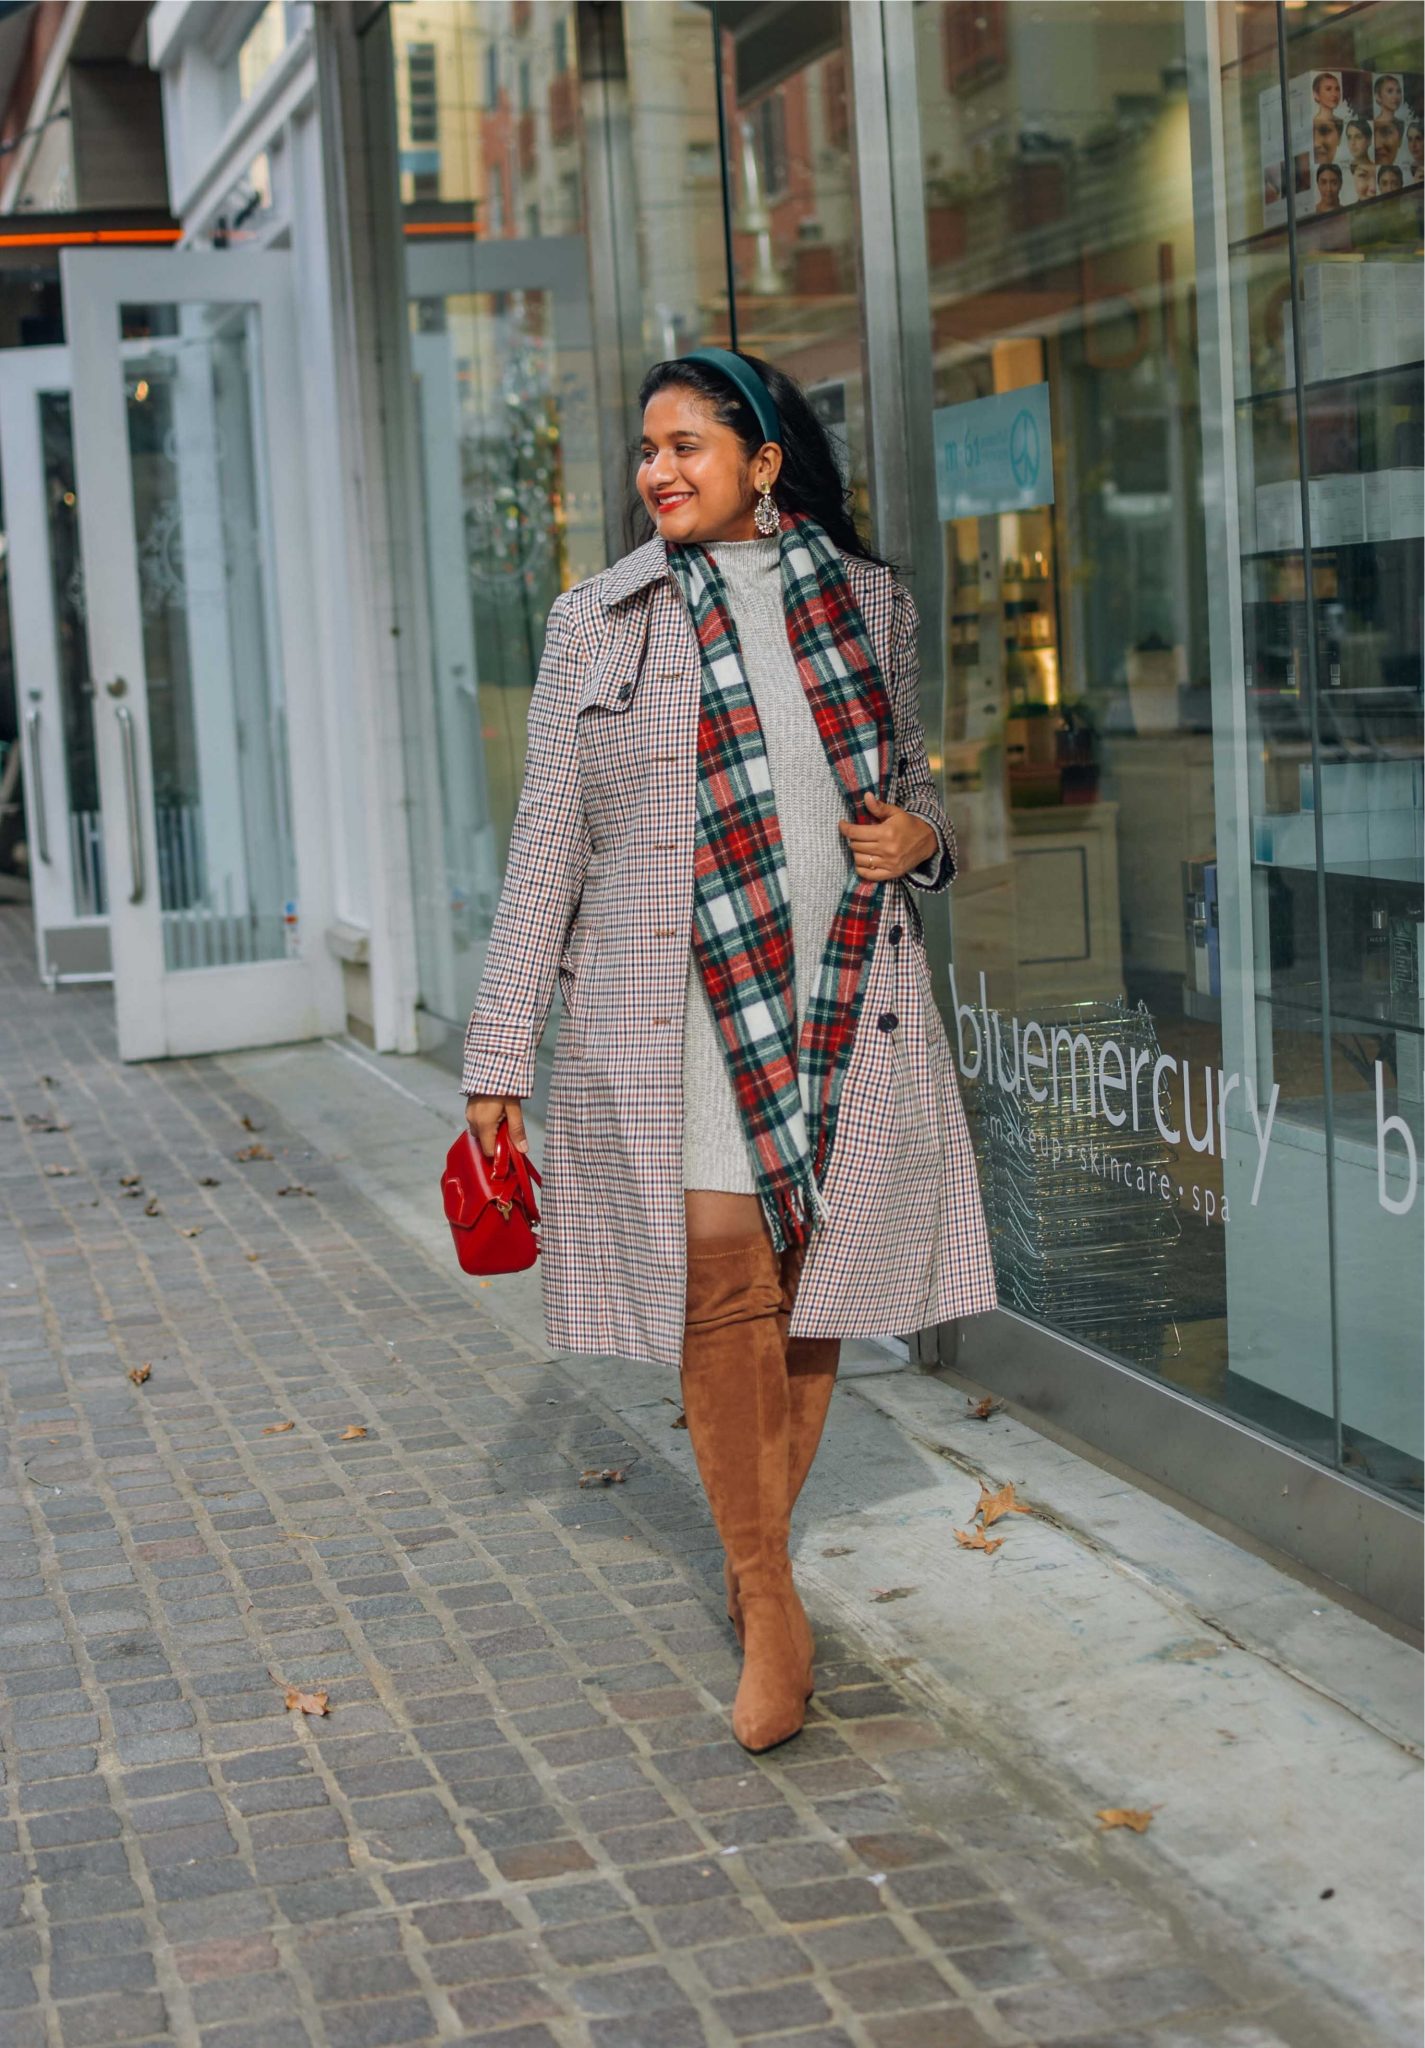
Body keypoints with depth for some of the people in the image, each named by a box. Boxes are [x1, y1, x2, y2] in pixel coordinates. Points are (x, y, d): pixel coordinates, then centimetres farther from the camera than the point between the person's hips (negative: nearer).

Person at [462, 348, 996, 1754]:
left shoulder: (868, 601, 10)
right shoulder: (599, 622, 4)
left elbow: (908, 780, 22)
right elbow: (547, 844, 4)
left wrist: (921, 834, -4)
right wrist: (500, 1056, 1)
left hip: (845, 1000, 2)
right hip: (677, 1009, -2)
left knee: (812, 1288, 5)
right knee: (722, 1284, -8)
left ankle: (755, 1558, 23)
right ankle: (770, 1601, 4)